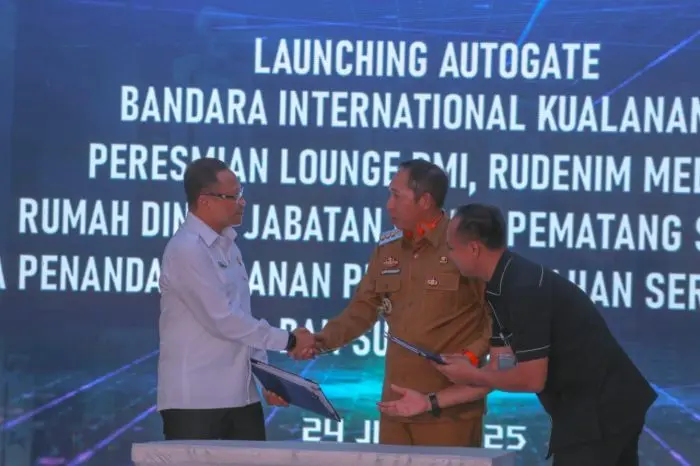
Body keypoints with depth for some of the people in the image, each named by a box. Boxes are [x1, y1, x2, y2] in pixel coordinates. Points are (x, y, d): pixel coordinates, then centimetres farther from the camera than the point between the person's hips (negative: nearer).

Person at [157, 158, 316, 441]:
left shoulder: (227, 245, 14)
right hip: (195, 399, -8)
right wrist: (288, 341, -11)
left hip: (241, 394, 8)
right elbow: (222, 319, -18)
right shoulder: (186, 249, -13)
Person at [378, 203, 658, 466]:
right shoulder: (501, 289, 9)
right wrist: (430, 402, 10)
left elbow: (532, 378, -21)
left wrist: (470, 375, -5)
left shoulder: (524, 289, -22)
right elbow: (499, 371, 12)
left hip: (598, 411, -10)